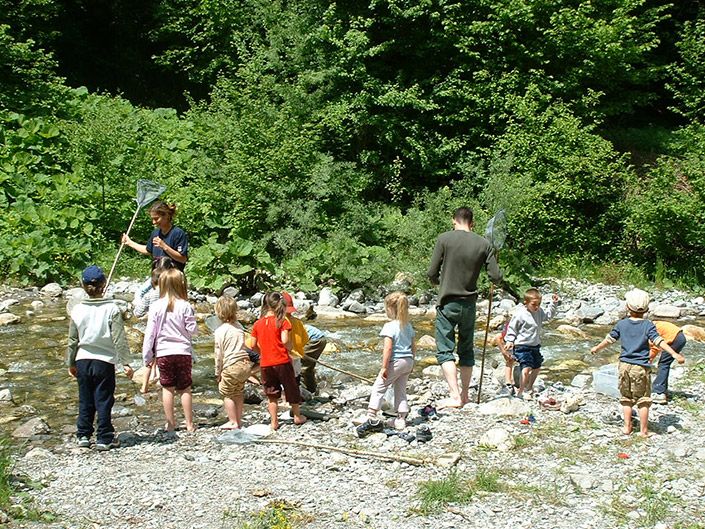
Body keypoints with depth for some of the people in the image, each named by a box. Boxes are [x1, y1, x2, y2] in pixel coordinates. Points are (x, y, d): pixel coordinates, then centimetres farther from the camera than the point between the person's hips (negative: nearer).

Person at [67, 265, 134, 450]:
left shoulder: (77, 310, -1)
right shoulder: (111, 309, -10)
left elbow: (72, 340, 6)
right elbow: (119, 339, -11)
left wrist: (71, 363, 17)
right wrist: (125, 362, -6)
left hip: (82, 360, 3)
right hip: (105, 361, -3)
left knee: (85, 401, 14)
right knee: (104, 401, 4)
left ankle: (83, 435, 20)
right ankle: (104, 438, 7)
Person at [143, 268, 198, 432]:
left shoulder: (156, 307, -6)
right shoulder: (185, 306, -8)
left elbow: (150, 333, -3)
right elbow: (192, 330, -6)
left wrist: (147, 356, 3)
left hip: (163, 353, 0)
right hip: (183, 351, 0)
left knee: (167, 389, 8)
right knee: (185, 389, 8)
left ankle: (171, 423, 12)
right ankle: (189, 423, 10)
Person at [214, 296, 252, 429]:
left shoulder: (219, 331, -10)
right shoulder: (239, 326, 8)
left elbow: (219, 354, -7)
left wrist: (218, 373, 2)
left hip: (231, 366, -6)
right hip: (245, 363, 6)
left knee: (227, 394, 9)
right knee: (239, 393, 19)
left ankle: (233, 422, 11)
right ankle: (239, 420, 25)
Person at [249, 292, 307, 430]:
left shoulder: (257, 324, 2)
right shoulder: (282, 321, -9)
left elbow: (253, 345, 4)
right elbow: (285, 340, -20)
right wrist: (289, 347, 2)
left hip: (265, 364, 3)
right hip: (282, 362, -3)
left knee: (271, 394, 12)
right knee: (291, 389, 16)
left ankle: (274, 422, 11)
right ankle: (297, 416, 28)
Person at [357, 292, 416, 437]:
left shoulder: (390, 326, -15)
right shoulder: (408, 326, 9)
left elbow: (388, 348, -20)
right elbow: (413, 346, 14)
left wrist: (384, 367, -17)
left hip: (395, 362, -8)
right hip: (408, 361, 8)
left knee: (378, 388, -2)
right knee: (401, 390, 16)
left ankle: (372, 418, -9)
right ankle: (401, 419, 17)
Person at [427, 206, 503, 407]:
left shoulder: (444, 239, -9)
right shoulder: (484, 244, -2)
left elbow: (432, 274, -7)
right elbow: (496, 277, -3)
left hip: (447, 303, -3)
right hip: (469, 304, 3)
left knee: (445, 350, -2)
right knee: (466, 350, 16)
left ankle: (455, 396, -14)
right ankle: (464, 395, 23)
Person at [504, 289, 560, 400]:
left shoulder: (539, 312, 4)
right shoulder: (520, 314, -17)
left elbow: (548, 315, 25)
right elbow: (512, 328, -9)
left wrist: (553, 304, 16)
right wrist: (510, 341, -14)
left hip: (535, 346, 8)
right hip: (522, 346, -8)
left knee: (537, 367, 18)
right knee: (526, 368, -20)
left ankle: (529, 388, 39)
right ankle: (521, 392, -9)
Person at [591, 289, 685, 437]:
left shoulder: (621, 324, 1)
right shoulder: (648, 325, -8)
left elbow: (609, 339, 10)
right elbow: (659, 341, -18)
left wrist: (597, 348, 26)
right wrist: (674, 353, -22)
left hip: (624, 365, 3)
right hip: (641, 367, -3)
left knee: (626, 398, 15)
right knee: (643, 400, 6)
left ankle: (627, 427, 18)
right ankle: (643, 430, 8)